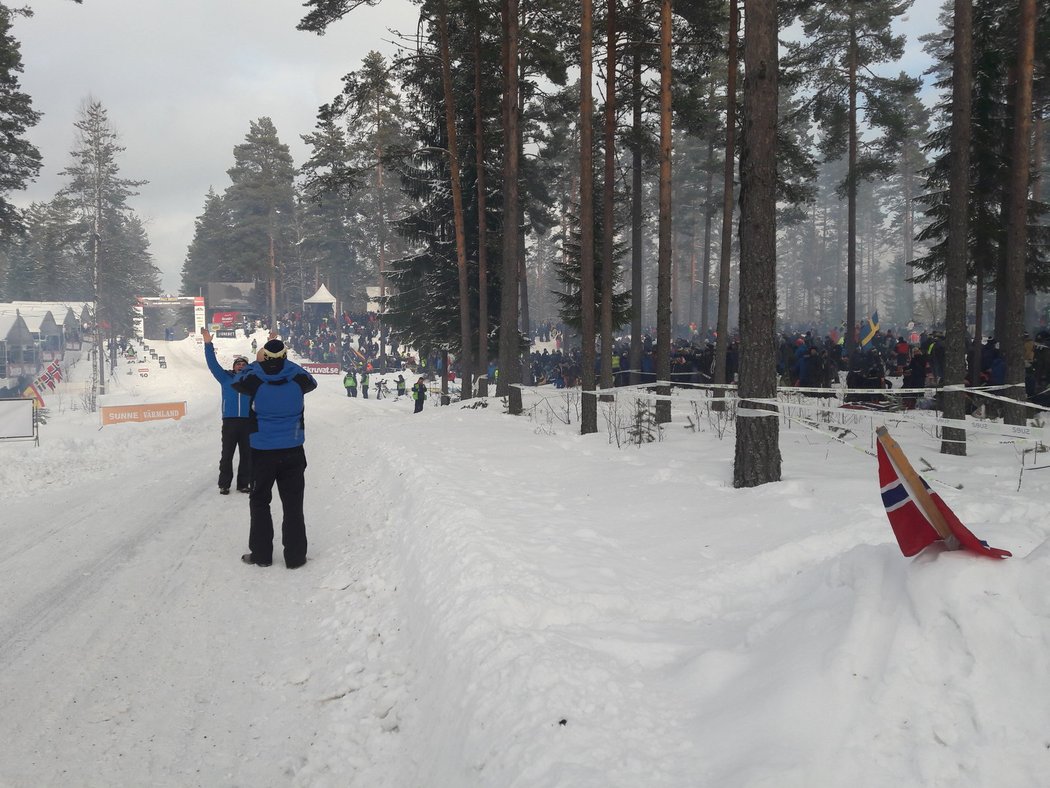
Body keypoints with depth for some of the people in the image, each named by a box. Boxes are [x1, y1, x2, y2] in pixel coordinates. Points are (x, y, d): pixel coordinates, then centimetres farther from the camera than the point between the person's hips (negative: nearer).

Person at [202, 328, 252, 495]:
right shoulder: (225, 378, 9)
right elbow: (212, 363, 3)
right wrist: (208, 344, -6)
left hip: (248, 422, 1)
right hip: (229, 421, -1)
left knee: (246, 455, 6)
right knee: (227, 455, 1)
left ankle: (243, 483, 14)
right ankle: (224, 484, 8)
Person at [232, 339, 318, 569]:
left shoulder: (255, 380, -13)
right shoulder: (298, 379, -11)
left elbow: (237, 381, 9)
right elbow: (311, 382, 13)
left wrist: (257, 362, 17)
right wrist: (284, 361, 15)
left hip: (262, 451, -1)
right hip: (293, 451, 1)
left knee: (260, 501, 15)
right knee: (293, 504, 8)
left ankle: (261, 554, 17)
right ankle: (295, 556, 10)